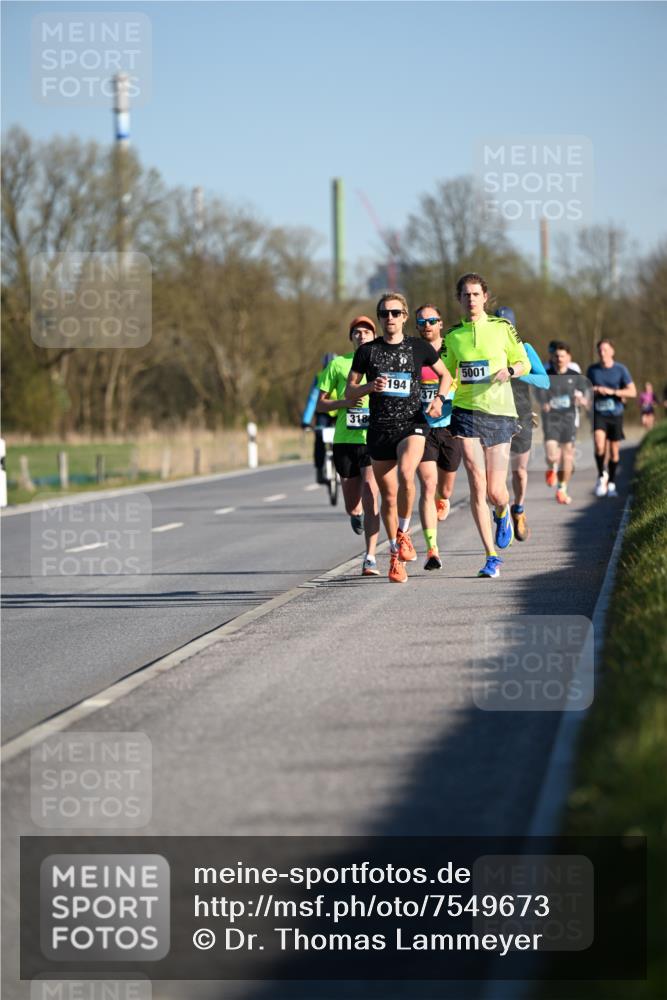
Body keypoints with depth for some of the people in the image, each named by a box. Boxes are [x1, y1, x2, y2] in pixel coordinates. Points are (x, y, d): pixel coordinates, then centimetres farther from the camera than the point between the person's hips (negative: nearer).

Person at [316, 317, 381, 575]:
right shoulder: (338, 364, 7)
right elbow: (320, 404, 8)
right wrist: (345, 402, -10)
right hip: (345, 440, 1)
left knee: (370, 498, -18)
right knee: (352, 506, 9)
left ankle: (370, 559, -15)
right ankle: (357, 513, 48)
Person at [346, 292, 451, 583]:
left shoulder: (418, 347, 5)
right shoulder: (367, 351, 5)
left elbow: (445, 375, 17)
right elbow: (349, 391, 8)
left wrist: (439, 399, -1)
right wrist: (370, 387, -12)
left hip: (412, 423, -2)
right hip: (379, 428, 2)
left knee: (405, 475, -29)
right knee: (388, 496, 5)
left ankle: (404, 532, -8)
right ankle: (395, 555, 20)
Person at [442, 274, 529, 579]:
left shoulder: (502, 327, 3)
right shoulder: (453, 336, 8)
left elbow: (525, 364, 9)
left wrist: (510, 370, -13)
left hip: (499, 413, -1)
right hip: (467, 412, 1)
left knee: (495, 491, -2)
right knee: (477, 483, -13)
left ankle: (503, 514, 38)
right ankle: (492, 557, -8)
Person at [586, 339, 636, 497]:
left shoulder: (620, 370, -1)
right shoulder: (592, 370, 5)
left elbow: (632, 392, -4)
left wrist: (612, 391, -14)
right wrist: (593, 391, -6)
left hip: (615, 414, 0)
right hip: (598, 413, 0)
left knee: (613, 451, 5)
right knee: (599, 445, -22)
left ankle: (611, 483, 20)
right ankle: (602, 475, -2)